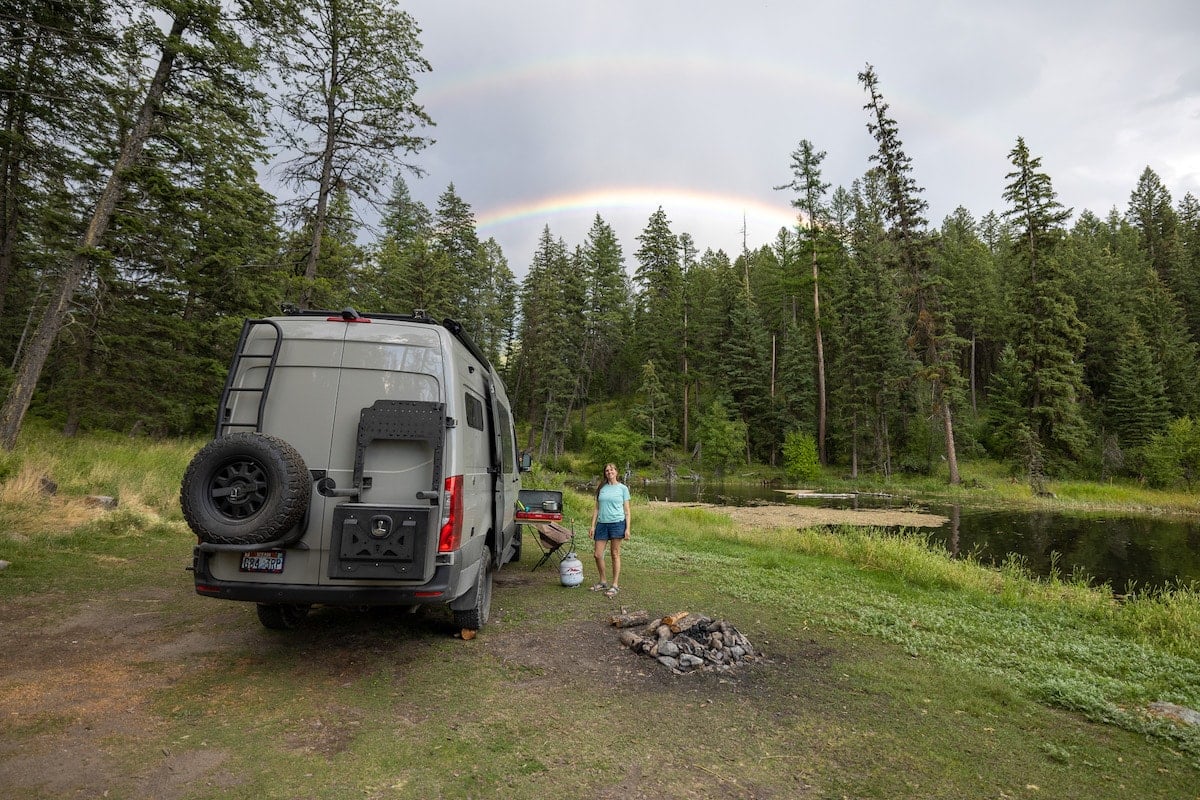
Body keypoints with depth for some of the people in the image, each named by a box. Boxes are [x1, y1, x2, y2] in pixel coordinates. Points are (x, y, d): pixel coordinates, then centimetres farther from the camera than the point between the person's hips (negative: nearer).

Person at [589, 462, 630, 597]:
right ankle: (603, 582, 22)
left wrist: (627, 528, -5)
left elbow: (626, 510, 2)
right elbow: (597, 508, 13)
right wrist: (593, 526, 7)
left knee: (615, 554, 2)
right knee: (597, 554, 4)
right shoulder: (601, 488, 10)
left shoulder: (623, 488, 3)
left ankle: (615, 585, 12)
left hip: (617, 523, -3)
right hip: (602, 524, 4)